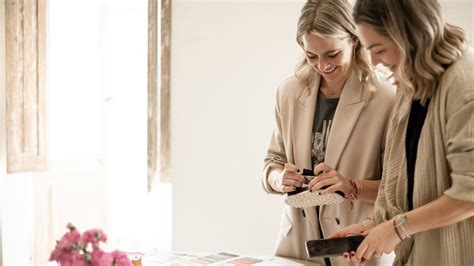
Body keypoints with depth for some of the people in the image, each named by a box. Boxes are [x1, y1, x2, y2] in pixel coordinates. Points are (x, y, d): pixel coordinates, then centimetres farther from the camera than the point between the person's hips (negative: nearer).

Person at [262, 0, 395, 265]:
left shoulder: (386, 98, -15)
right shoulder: (290, 92, -1)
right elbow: (273, 163, 8)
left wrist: (352, 187, -25)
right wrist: (280, 179, -13)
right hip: (297, 243, 4)